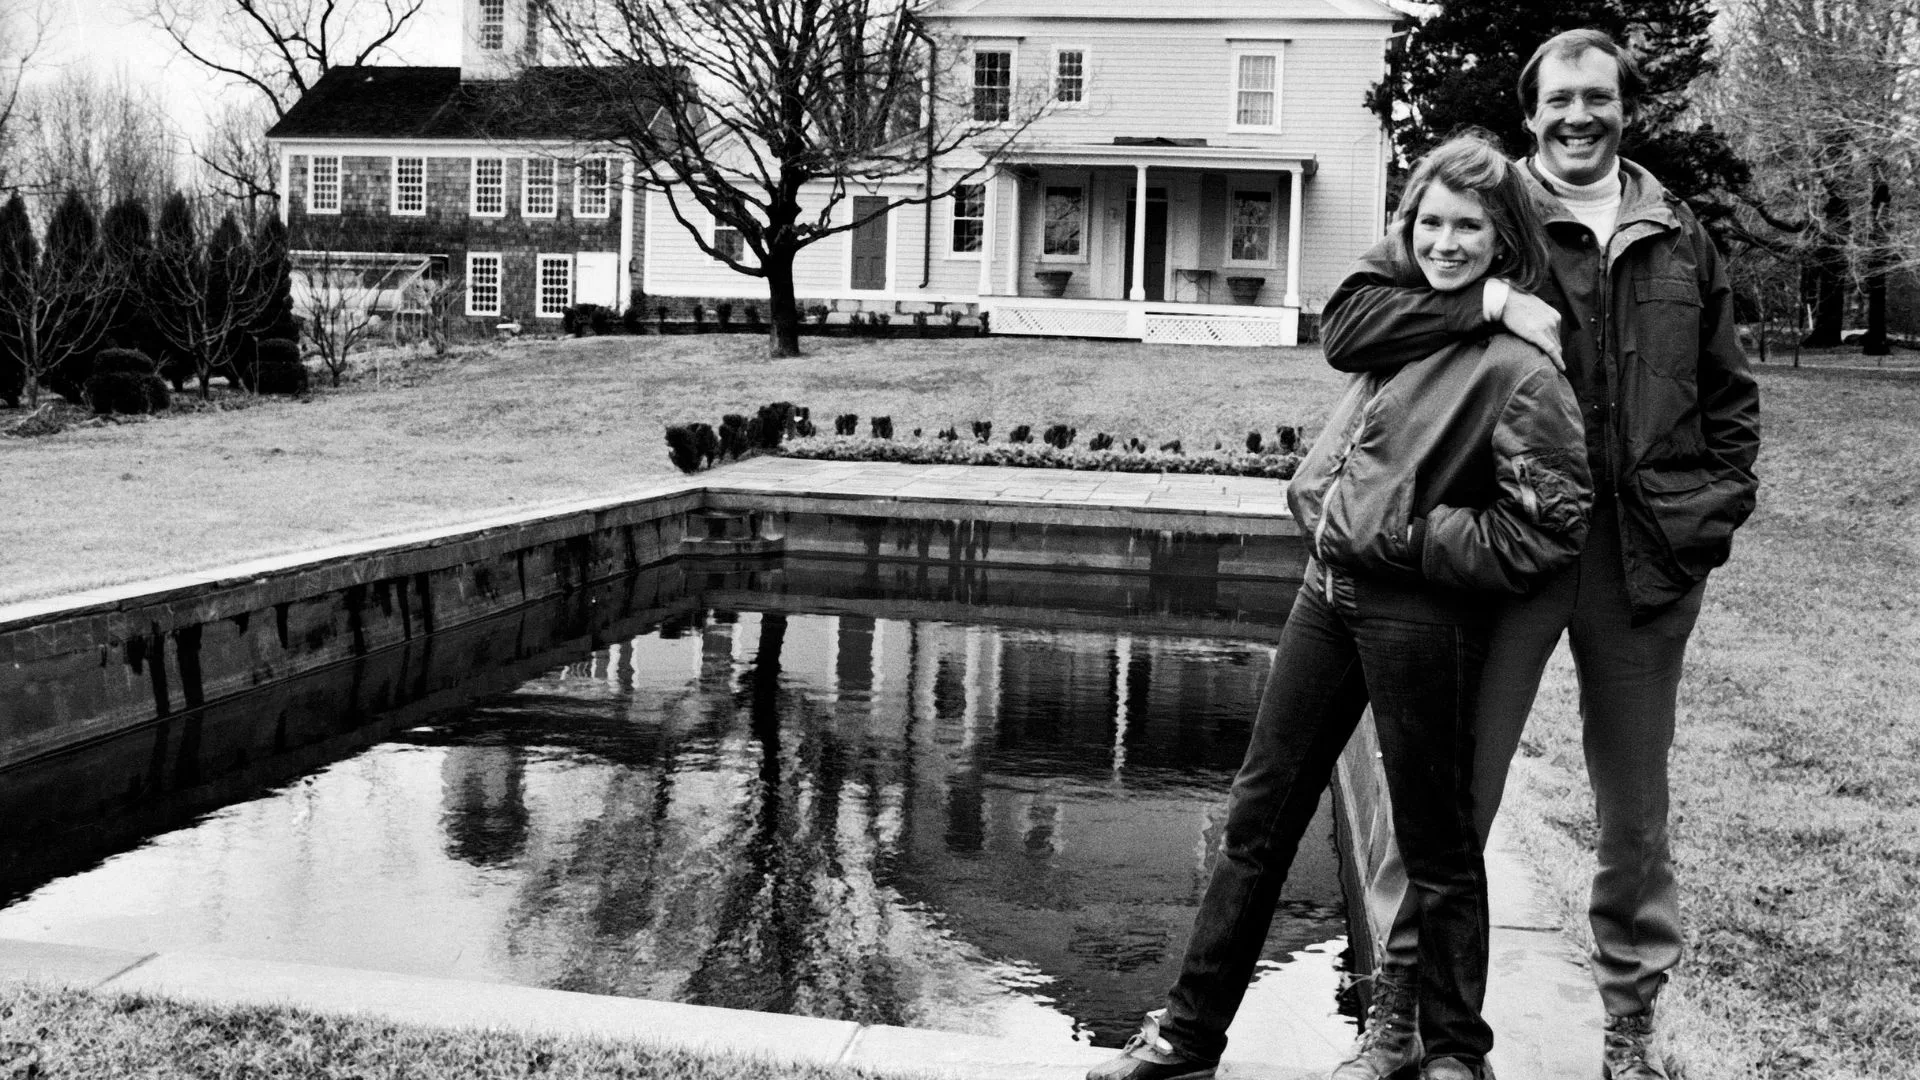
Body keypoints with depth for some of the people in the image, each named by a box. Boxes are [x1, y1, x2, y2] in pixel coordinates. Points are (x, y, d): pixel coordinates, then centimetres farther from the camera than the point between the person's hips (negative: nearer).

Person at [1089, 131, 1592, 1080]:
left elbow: (1550, 525, -15)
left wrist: (1411, 538, -13)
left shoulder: (1520, 368, -12)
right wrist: (1323, 500, 8)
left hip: (1419, 612, -7)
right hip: (1331, 586, 7)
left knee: (1435, 839, 7)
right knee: (1258, 812, 11)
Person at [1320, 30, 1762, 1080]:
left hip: (1647, 555, 3)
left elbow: (1729, 392, 20)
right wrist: (1491, 302, -18)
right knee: (1454, 782, -2)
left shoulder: (1679, 238, 13)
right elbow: (1346, 323, -9)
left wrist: (1717, 509, 7)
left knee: (1635, 803, 12)